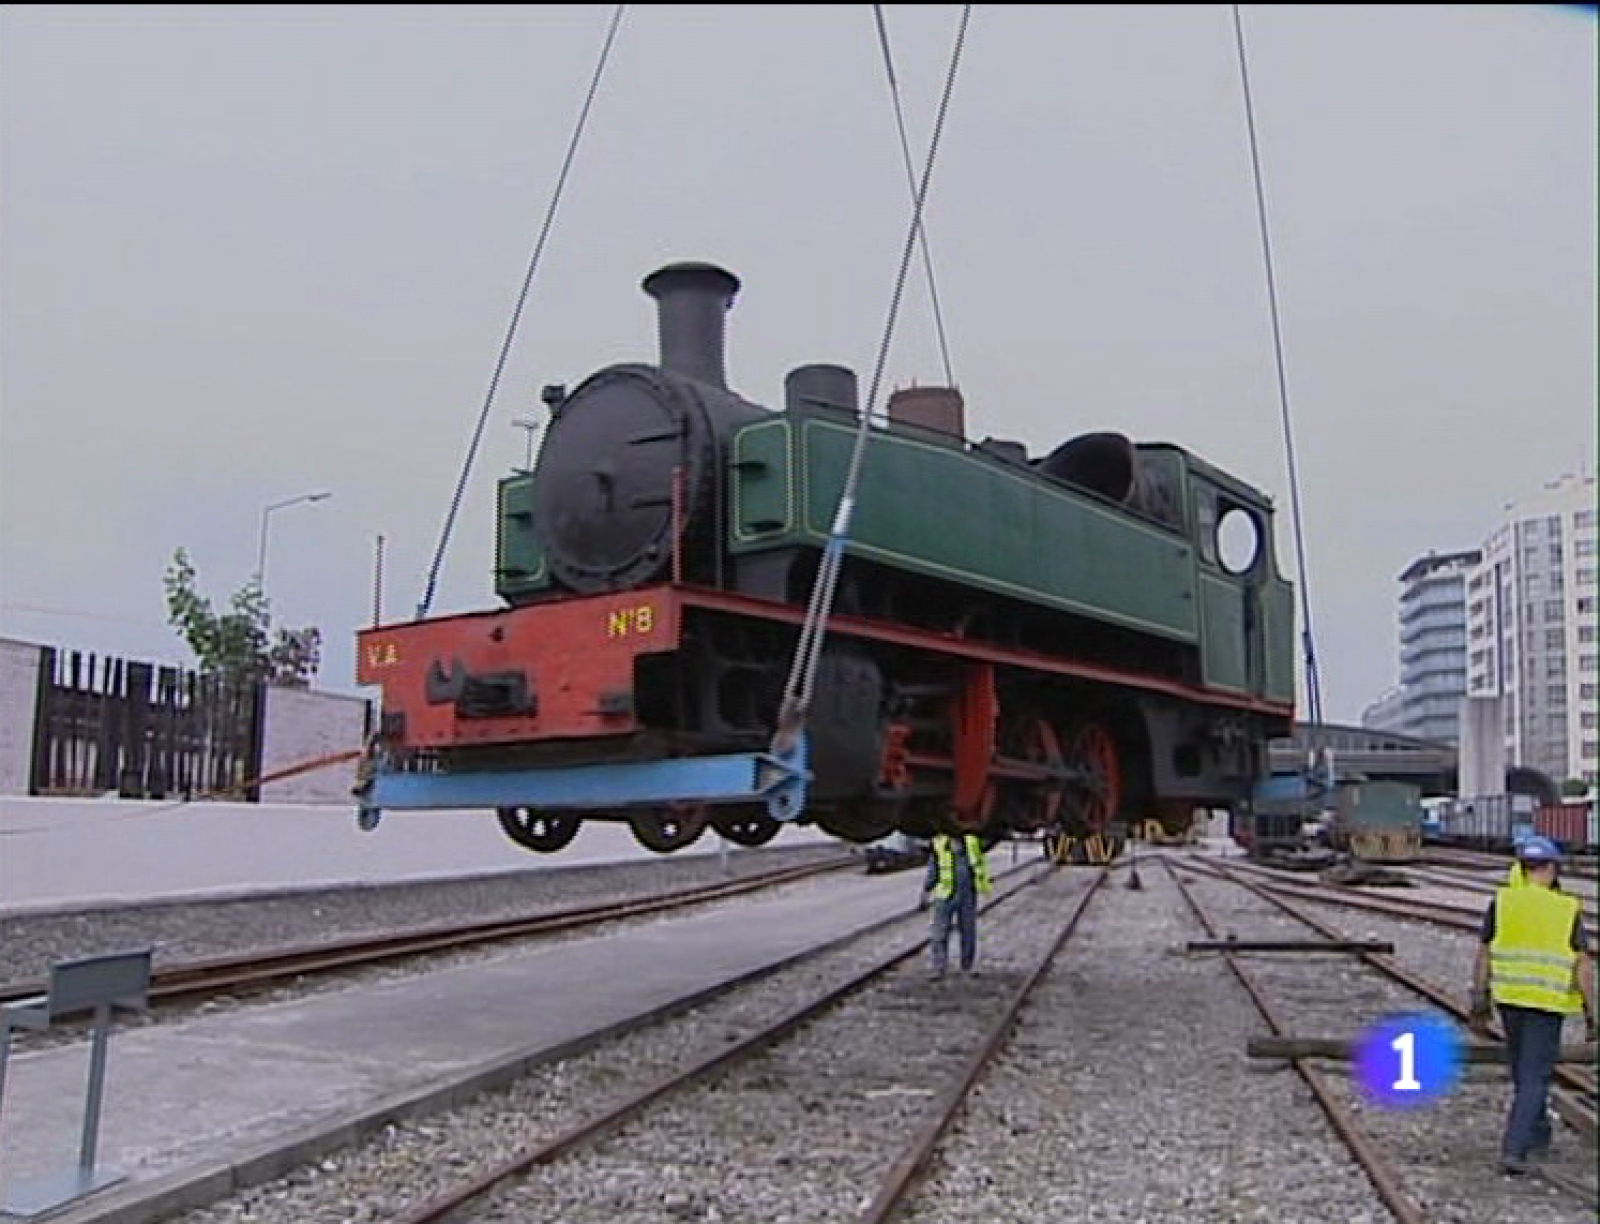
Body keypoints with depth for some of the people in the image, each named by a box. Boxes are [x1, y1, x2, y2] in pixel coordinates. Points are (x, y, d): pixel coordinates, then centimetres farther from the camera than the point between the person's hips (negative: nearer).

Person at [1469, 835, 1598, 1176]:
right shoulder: (1568, 909, -7)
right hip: (1547, 1003, -3)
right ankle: (1513, 1151, -9)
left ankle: (1537, 1136, 36)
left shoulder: (1501, 901, -3)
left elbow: (1483, 954, -1)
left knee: (1524, 1070, 22)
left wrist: (1479, 1003, 6)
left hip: (1508, 997, 3)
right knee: (1534, 1079, 1)